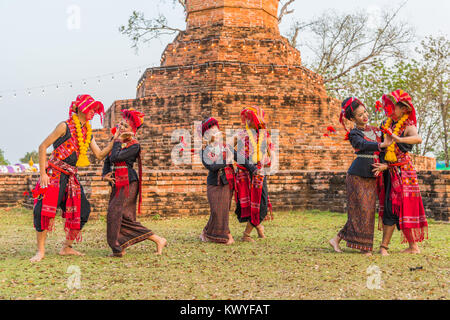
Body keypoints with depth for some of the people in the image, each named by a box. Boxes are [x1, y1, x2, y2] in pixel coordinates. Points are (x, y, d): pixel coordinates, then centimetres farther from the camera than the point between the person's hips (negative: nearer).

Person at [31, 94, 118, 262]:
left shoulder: (88, 133, 12)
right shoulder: (65, 126, -7)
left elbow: (99, 155, 12)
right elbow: (43, 146, -7)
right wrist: (43, 174, -13)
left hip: (71, 177, 7)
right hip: (54, 174, -7)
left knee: (82, 210, 2)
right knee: (45, 209, -14)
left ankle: (67, 247, 15)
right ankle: (40, 250, -2)